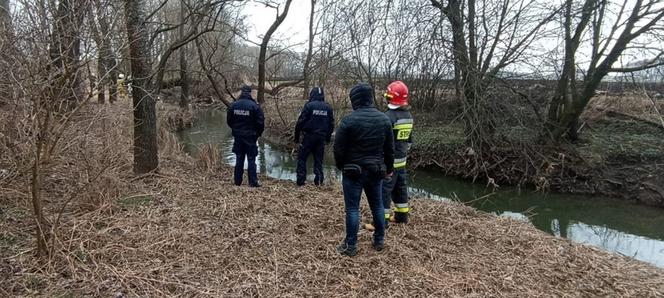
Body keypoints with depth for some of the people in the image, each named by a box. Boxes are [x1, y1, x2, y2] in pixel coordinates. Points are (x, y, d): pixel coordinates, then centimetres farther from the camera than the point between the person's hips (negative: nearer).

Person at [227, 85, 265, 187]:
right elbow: (260, 122, -10)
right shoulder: (254, 106, -12)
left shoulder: (233, 105, 0)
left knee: (239, 159, 12)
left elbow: (229, 121, 8)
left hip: (238, 136, 4)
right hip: (250, 136, -4)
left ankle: (237, 181, 17)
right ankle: (253, 182, 1)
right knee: (251, 159, 1)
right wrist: (258, 133, 6)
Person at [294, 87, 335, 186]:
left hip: (309, 136, -4)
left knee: (302, 157, 5)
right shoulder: (328, 107, 7)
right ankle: (319, 180, 9)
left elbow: (300, 122, -10)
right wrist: (328, 137, 21)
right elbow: (331, 124, 12)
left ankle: (301, 180, 1)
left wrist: (297, 136, -2)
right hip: (322, 137, 4)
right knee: (319, 159, 12)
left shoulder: (309, 105, -7)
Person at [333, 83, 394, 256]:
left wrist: (341, 166, 8)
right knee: (377, 206, 17)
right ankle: (379, 241, 28)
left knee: (352, 209, 2)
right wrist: (388, 168, 19)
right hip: (375, 170, 5)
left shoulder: (349, 120, -16)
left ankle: (351, 246, 9)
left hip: (353, 171, -5)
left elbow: (338, 149, -10)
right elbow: (390, 149, 8)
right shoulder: (384, 119, 1)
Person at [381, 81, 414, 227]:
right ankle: (402, 215, 29)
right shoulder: (409, 116, 9)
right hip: (401, 159, 9)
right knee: (400, 187, 18)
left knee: (384, 189, -3)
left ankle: (382, 220, 0)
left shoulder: (389, 116, -19)